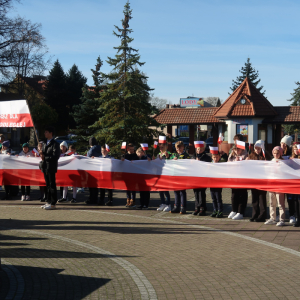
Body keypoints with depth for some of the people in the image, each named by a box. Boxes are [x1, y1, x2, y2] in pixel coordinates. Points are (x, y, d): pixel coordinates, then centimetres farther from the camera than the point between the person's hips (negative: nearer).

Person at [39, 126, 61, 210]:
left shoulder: (55, 144, -9)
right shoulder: (45, 143, 17)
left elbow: (55, 156, -16)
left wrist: (45, 157, -15)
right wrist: (41, 153, 0)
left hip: (51, 167, -8)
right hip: (45, 166, 8)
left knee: (52, 185, -3)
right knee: (48, 185, 13)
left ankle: (53, 203, 1)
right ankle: (49, 201, 19)